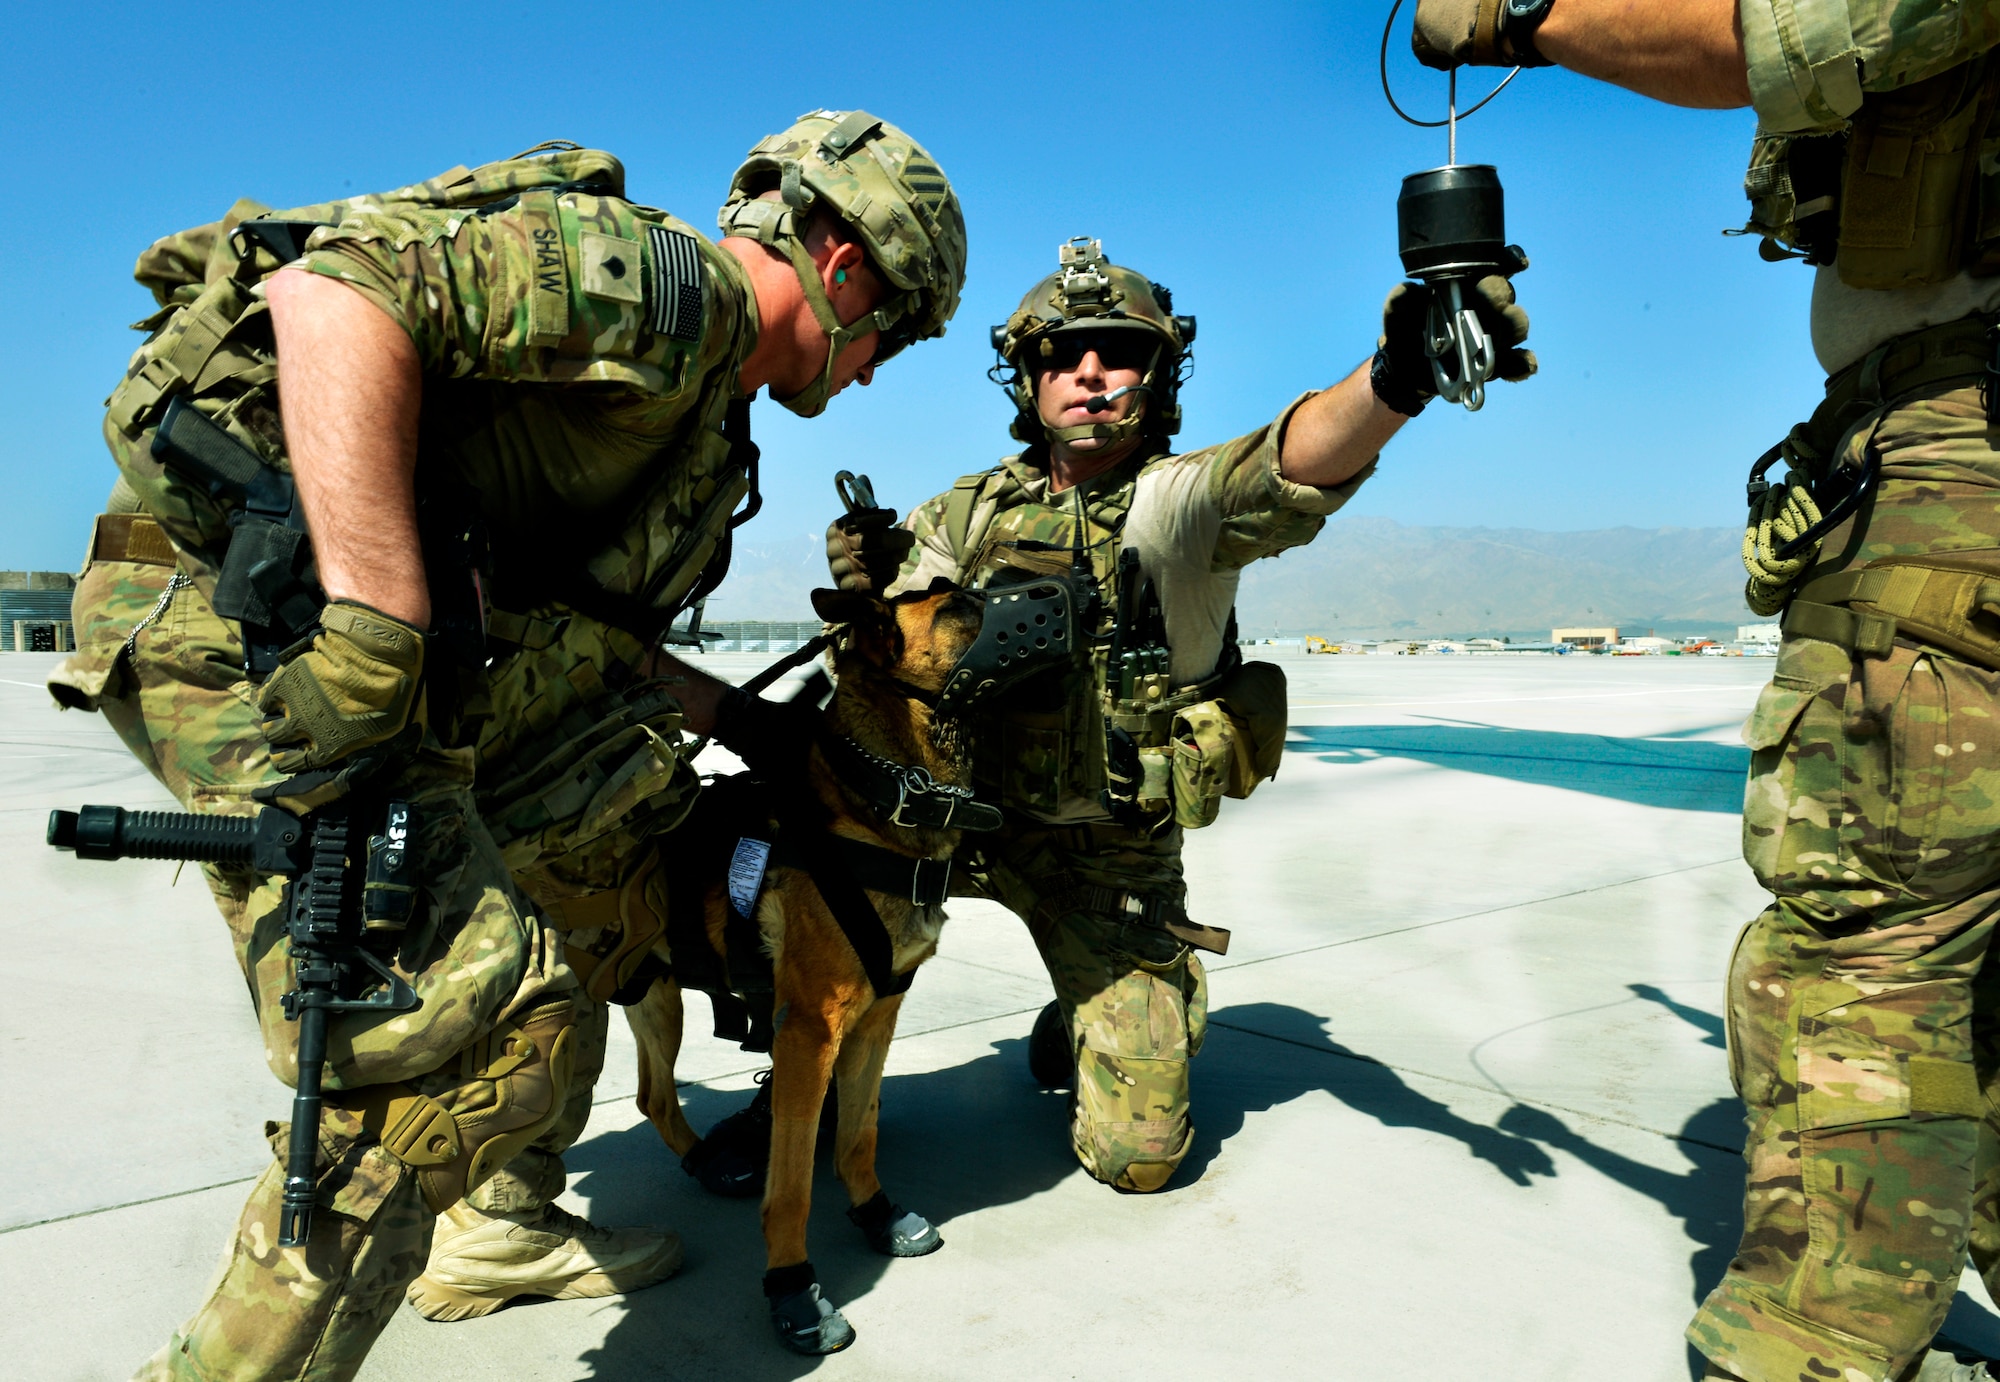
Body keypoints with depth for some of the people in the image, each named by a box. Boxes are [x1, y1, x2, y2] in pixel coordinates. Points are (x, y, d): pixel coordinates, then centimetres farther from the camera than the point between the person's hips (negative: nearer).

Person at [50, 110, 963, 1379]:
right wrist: (375, 625, -29)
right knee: (471, 1034, -17)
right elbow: (338, 287, -24)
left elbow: (582, 626, 23)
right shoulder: (668, 285, -10)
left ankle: (502, 1233, 29)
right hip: (249, 613, -11)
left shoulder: (702, 407, 21)